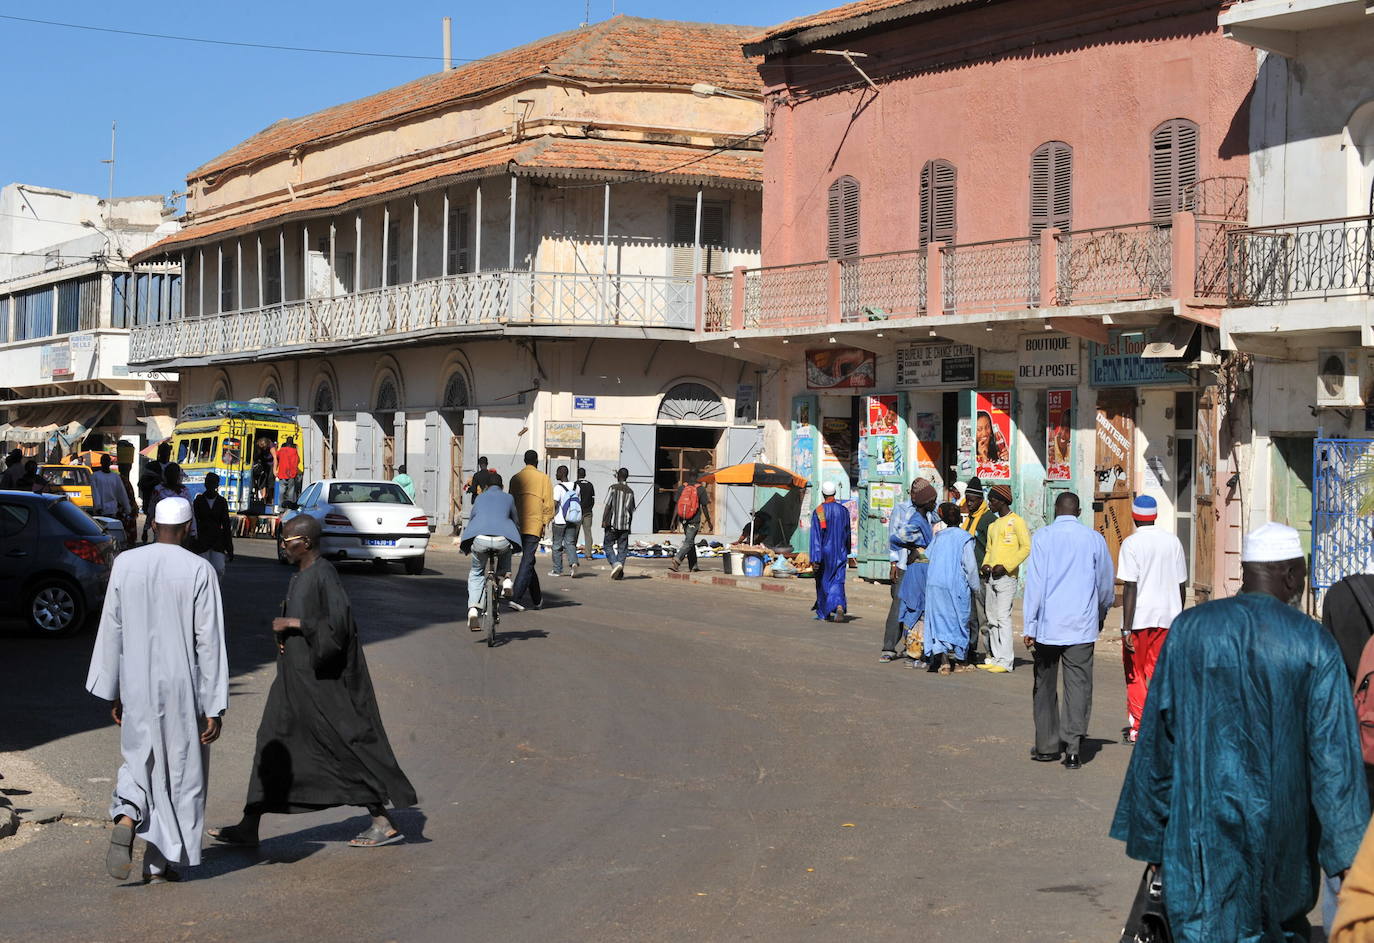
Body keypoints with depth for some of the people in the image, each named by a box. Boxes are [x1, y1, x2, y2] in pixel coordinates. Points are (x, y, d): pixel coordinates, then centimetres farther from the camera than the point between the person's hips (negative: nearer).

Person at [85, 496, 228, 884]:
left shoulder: (125, 564, -1)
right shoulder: (199, 571, -10)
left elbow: (111, 631, 4)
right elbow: (209, 642, -10)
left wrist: (113, 692, 13)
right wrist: (214, 707, -7)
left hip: (136, 687, 3)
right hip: (182, 687, -3)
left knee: (140, 760, 18)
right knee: (180, 769, 10)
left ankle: (125, 820, -11)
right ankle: (162, 862, 13)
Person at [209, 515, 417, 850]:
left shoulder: (324, 575, -17)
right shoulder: (300, 576, 11)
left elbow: (338, 624, -25)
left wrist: (293, 624, -18)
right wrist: (283, 636, 4)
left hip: (321, 680, -10)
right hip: (296, 675, 10)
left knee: (346, 745, -4)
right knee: (272, 743, 10)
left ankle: (384, 823, 4)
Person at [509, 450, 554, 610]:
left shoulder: (515, 478, 10)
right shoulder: (543, 478, -1)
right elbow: (548, 504, -4)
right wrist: (545, 522, 5)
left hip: (518, 525, 4)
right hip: (534, 525, -4)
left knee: (528, 560, 16)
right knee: (527, 562, -5)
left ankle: (537, 599, 25)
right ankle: (516, 597, -17)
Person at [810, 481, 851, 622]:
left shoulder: (818, 512, -11)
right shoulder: (843, 510, 0)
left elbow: (815, 536, -15)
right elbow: (847, 533, 12)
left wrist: (814, 559, -16)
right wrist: (846, 551, 28)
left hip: (824, 552, -2)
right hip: (840, 552, 2)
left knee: (823, 582, 14)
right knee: (837, 582, -1)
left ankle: (824, 613, 24)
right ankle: (839, 605, -28)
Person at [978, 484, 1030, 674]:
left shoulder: (1016, 521, -5)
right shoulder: (993, 525, 21)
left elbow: (1026, 547, -11)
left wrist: (1006, 566, -17)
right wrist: (985, 565, 6)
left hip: (1006, 576, -8)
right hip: (990, 577, 8)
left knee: (1003, 617, -12)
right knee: (992, 619, 7)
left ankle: (1006, 661, -12)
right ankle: (995, 657, 12)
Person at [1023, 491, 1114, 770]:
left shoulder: (1042, 537, -2)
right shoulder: (1094, 539, 4)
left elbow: (1035, 583, -6)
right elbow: (1106, 585, 13)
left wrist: (1030, 627, -4)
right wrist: (1100, 616, 30)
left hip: (1048, 624, 0)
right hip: (1082, 626, 0)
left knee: (1045, 686, 12)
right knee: (1078, 686, -1)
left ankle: (1047, 746, 18)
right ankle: (1073, 749, -10)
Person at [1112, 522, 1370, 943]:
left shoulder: (1189, 629, -2)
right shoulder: (1313, 643, -5)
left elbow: (1156, 738, 1)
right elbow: (1335, 753, -5)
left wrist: (1150, 839, 9)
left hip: (1202, 831, 0)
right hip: (1283, 837, 1)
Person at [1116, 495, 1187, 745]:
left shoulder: (1131, 544, -9)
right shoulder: (1173, 542, 7)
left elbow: (1130, 587, -14)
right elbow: (1181, 585, 11)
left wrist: (1126, 629, -14)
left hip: (1139, 619, -4)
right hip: (1167, 616, 4)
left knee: (1135, 674, 7)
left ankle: (1137, 728, 8)